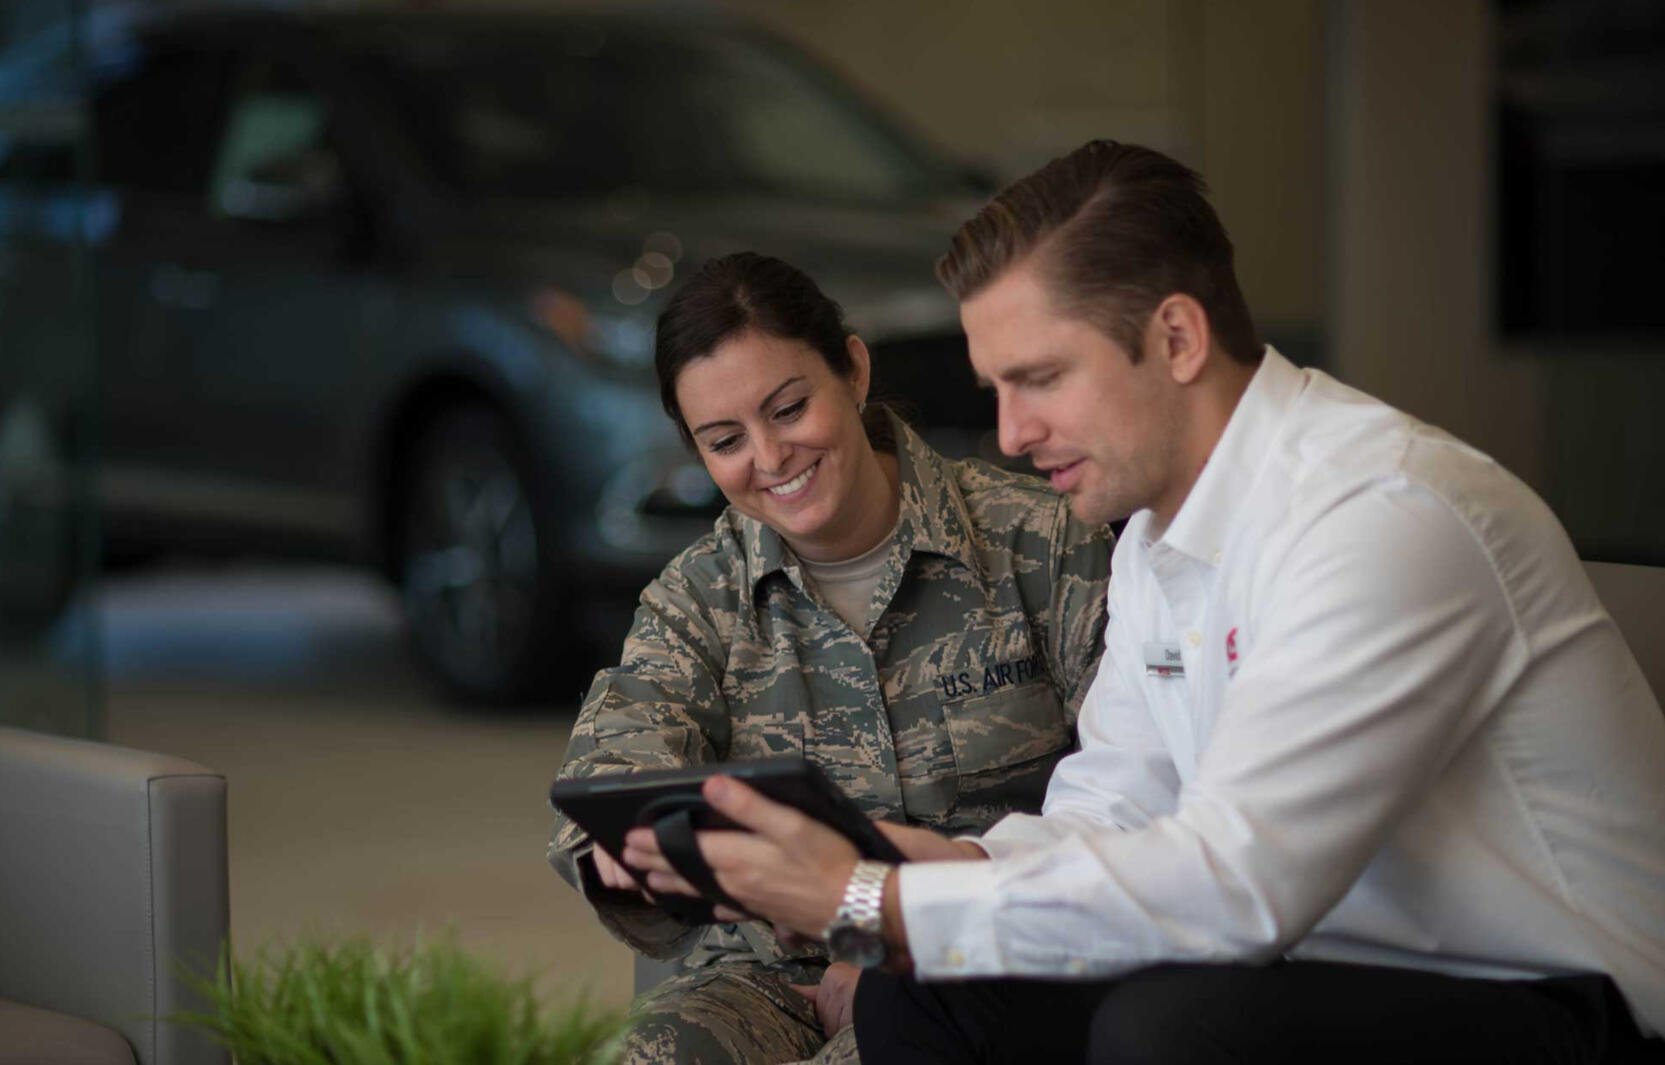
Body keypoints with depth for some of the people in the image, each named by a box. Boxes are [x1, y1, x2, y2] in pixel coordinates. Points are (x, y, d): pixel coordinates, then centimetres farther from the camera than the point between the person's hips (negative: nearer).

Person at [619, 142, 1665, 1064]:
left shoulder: (1383, 518, -23)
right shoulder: (1158, 537, 9)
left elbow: (1235, 883, -29)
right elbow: (1110, 814, 12)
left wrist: (874, 907, -26)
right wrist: (953, 866, -11)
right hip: (1356, 976, 9)